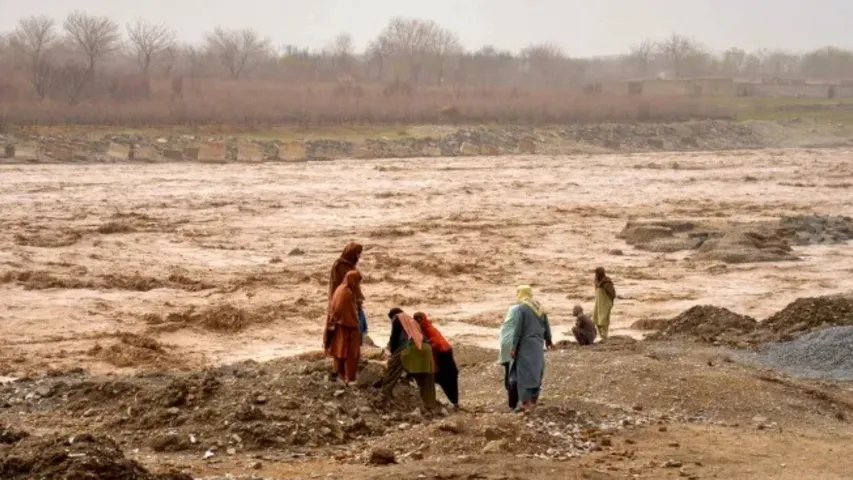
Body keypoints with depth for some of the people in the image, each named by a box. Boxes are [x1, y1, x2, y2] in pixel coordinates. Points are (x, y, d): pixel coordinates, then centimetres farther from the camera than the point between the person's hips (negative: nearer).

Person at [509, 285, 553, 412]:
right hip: (538, 346, 6)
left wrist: (513, 348, -12)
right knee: (536, 372, 16)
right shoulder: (540, 308, 8)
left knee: (524, 373, -2)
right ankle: (534, 401, 24)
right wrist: (548, 341, 30)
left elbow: (517, 330, -17)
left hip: (525, 346, -6)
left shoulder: (520, 309, -13)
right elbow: (546, 327, 14)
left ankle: (525, 403, -4)